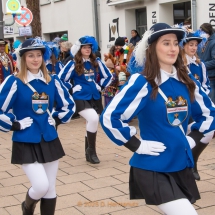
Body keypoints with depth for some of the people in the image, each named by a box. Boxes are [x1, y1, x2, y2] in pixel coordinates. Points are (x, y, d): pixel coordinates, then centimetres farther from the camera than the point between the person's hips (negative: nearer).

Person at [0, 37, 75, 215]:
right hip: (26, 143, -4)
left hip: (50, 140, 5)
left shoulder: (52, 81, 3)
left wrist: (57, 119, 5)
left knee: (50, 189, 9)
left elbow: (69, 104, 16)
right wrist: (15, 125, -12)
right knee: (41, 186, -13)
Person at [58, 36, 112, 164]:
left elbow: (108, 76, 16)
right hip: (81, 98, -5)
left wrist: (100, 86, 7)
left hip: (95, 98, 5)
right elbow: (61, 79, -3)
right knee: (93, 119, -27)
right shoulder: (73, 64, -6)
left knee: (92, 123, 12)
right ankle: (91, 151, -10)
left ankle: (88, 152, 30)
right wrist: (72, 89, -7)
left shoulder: (97, 62, 4)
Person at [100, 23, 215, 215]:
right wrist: (138, 146, -16)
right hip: (153, 168, -7)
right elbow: (109, 117, -17)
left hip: (182, 165, 7)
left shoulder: (187, 82, 5)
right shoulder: (142, 82, -13)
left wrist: (194, 138, 8)